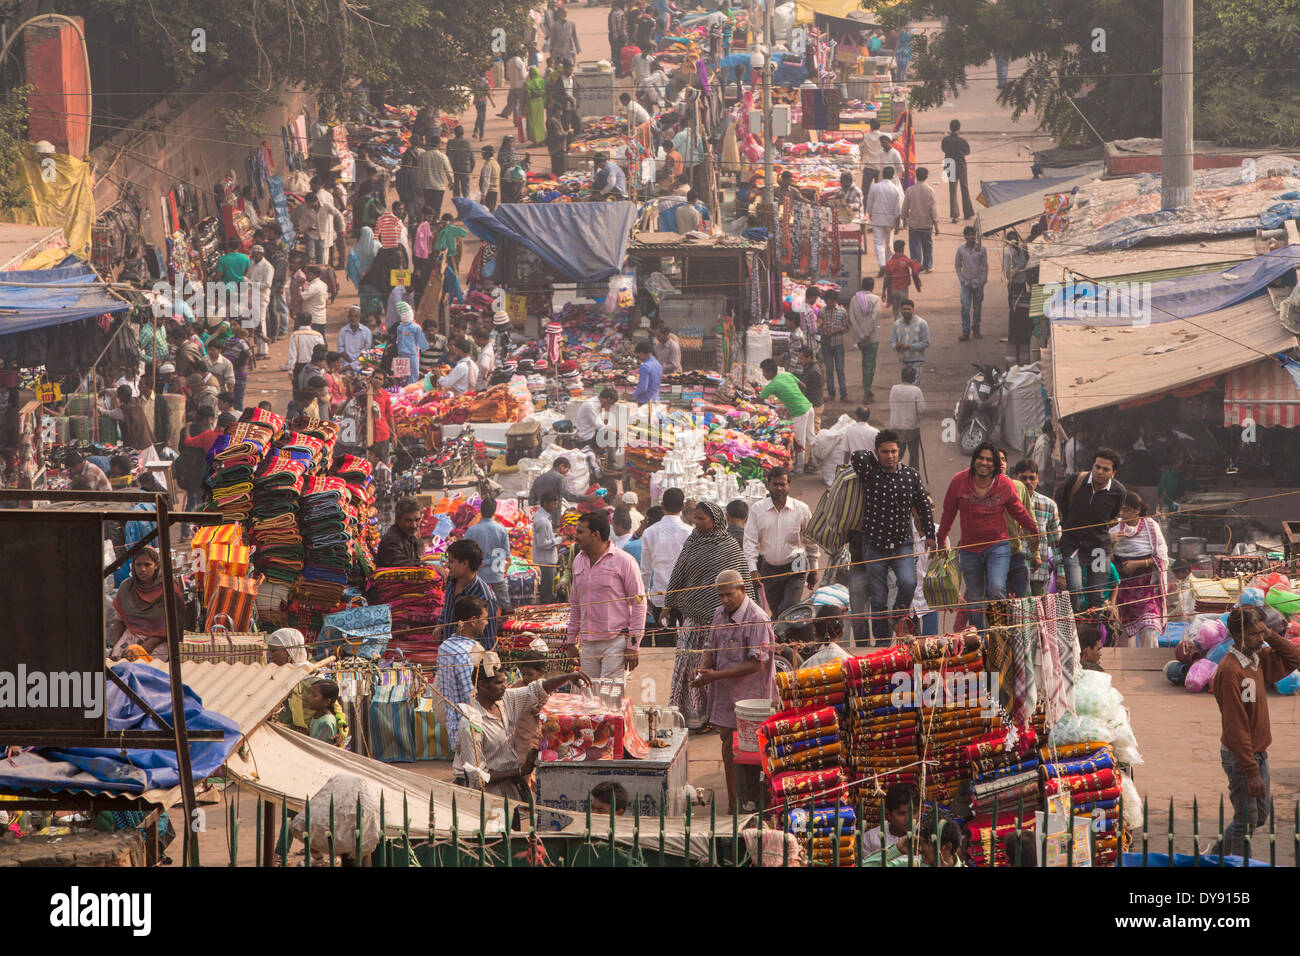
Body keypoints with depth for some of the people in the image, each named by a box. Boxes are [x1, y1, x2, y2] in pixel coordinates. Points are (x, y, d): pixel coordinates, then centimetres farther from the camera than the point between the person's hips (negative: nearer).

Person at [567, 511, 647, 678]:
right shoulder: (579, 561, 13)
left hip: (616, 642, -6)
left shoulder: (623, 562, -6)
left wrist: (633, 646, -10)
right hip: (588, 644, 6)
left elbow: (639, 603, -6)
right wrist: (572, 641, 19)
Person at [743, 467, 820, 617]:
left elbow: (811, 542, 9)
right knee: (776, 614, 11)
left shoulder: (801, 510, -1)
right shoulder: (757, 510, 0)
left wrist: (813, 571, 13)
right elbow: (750, 541, -3)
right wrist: (753, 569, -14)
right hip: (769, 569, 2)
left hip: (795, 570, -2)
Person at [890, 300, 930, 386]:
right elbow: (892, 342, 7)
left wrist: (909, 346, -16)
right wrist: (896, 346, -18)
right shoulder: (897, 324, 7)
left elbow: (926, 343, -8)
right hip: (903, 361, 4)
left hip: (917, 361, -4)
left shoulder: (921, 323, -6)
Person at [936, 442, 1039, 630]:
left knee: (997, 590, -21)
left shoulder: (1005, 484, -6)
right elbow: (948, 513, 8)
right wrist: (941, 541, 16)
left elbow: (1019, 512, 11)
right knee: (974, 599, 9)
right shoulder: (959, 481, -5)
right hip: (969, 549, 2)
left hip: (998, 546, -2)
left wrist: (1033, 532, 25)